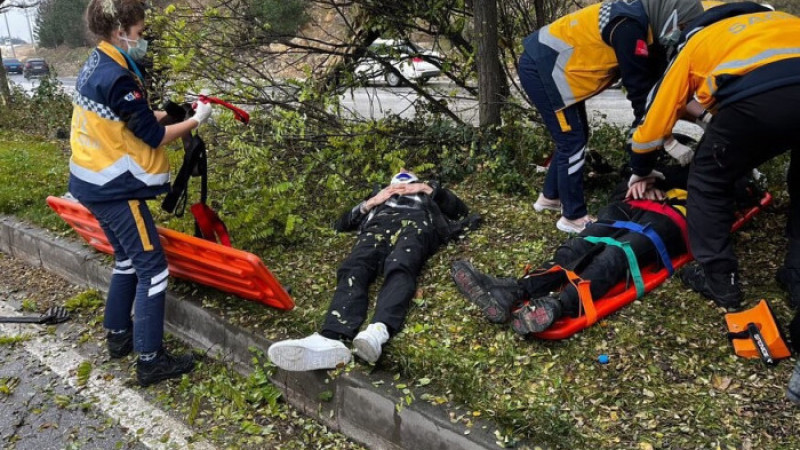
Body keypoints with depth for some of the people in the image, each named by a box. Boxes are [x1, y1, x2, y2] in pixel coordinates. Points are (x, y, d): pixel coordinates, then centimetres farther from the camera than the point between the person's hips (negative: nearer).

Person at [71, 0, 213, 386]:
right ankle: (151, 361, 2)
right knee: (153, 269, -4)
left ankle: (119, 335, 34)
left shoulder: (96, 65, 9)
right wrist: (196, 120, -3)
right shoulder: (118, 79, -22)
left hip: (93, 182, 10)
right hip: (115, 189, -10)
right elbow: (155, 137, -16)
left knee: (128, 259, 22)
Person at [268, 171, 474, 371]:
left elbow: (461, 210, 28)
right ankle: (332, 339, -60)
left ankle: (379, 331, -66)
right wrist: (370, 203, 19)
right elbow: (341, 224, 34)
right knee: (353, 270, -33)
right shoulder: (380, 193, 46)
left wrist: (429, 189, 19)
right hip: (378, 225, 2)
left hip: (416, 224, -1)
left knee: (399, 269, -38)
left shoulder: (424, 194, 44)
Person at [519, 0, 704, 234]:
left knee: (575, 136, 17)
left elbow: (652, 76, 9)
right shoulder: (630, 26, -22)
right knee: (573, 142, -6)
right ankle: (573, 216, 5)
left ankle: (550, 196, 32)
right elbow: (639, 85, -19)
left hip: (549, 65, 10)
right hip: (541, 67, -10)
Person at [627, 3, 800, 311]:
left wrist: (640, 172, 47)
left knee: (708, 180, 20)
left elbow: (655, 120, 33)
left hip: (757, 96, -4)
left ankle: (718, 279, 21)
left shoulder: (696, 43, 32)